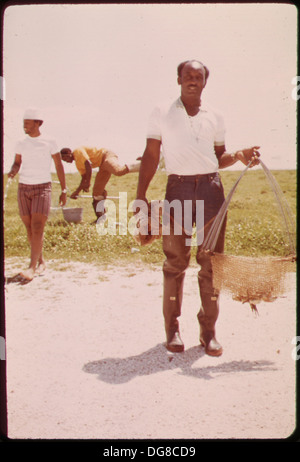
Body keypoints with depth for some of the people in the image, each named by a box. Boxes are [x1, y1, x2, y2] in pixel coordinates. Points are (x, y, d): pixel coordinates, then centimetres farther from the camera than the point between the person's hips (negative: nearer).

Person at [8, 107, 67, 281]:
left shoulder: (49, 143, -1)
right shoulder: (21, 144, 9)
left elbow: (59, 166, 5)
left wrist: (64, 190, 4)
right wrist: (13, 171, -5)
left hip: (43, 188, -4)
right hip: (24, 188, 4)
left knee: (37, 227, -15)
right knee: (30, 228, 6)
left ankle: (32, 267, -18)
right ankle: (41, 262, 21)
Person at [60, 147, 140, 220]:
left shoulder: (78, 151, -6)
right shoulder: (78, 164, 21)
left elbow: (88, 165, -18)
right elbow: (84, 178, 25)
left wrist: (88, 183, -18)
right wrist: (77, 192, 19)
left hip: (107, 156, -10)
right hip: (103, 165, 10)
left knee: (119, 171, -40)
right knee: (97, 190, 4)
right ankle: (100, 216, 4)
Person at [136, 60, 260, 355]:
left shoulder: (215, 117, 14)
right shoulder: (162, 113, 7)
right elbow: (151, 156, 5)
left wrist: (239, 156, -2)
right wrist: (141, 195, -2)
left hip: (210, 187, 2)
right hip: (177, 188, -2)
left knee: (211, 262, 1)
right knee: (175, 261, 1)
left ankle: (208, 330, 12)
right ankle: (172, 328, 13)